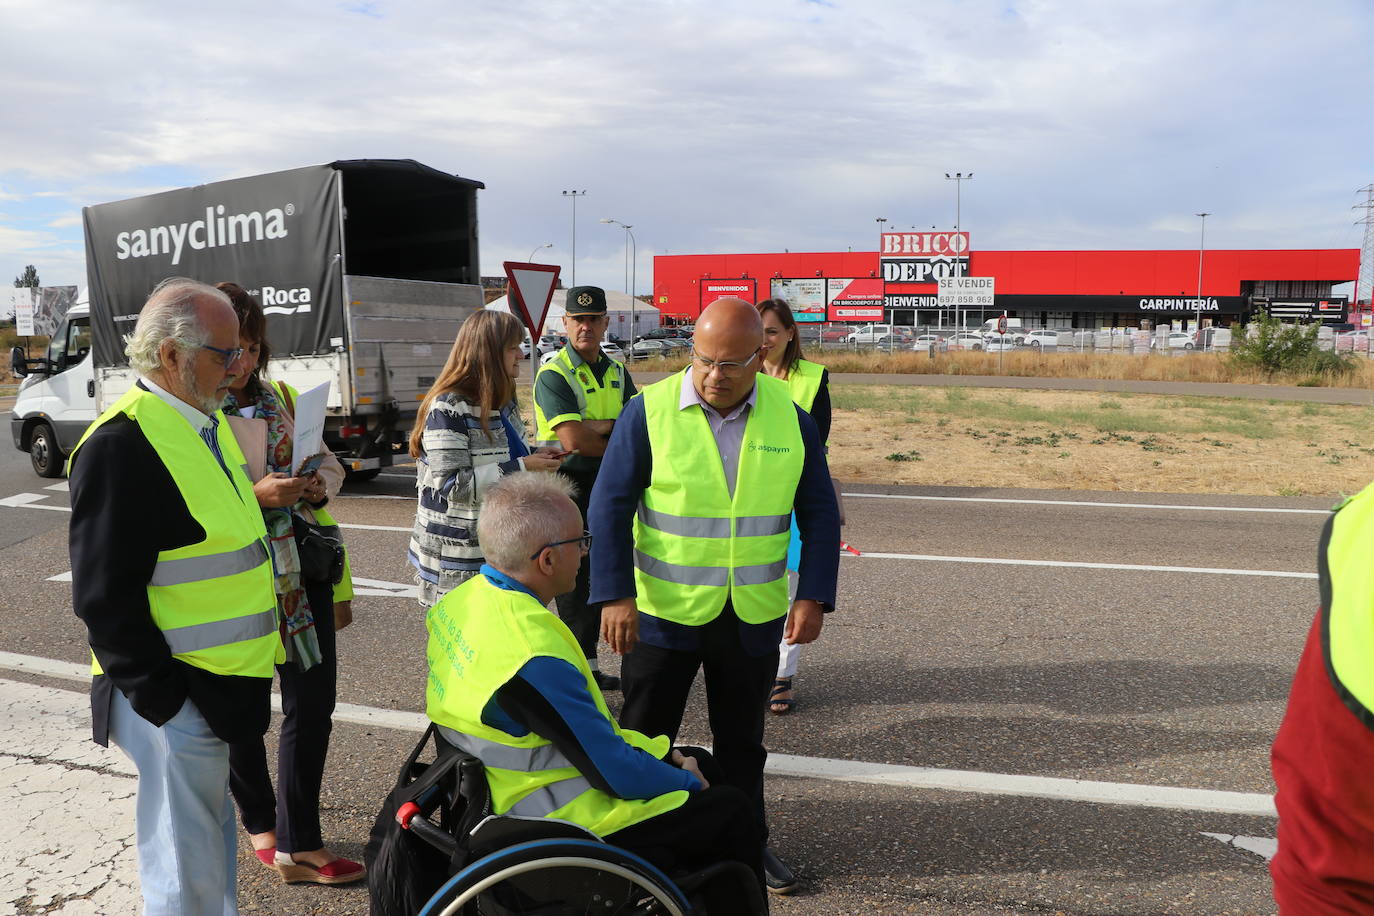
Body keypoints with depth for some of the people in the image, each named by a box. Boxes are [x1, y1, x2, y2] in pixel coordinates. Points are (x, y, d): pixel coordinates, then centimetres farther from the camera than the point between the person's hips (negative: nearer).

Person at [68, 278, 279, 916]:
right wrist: (164, 702, -19)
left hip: (220, 685, 9)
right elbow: (105, 596, -21)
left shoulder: (205, 422, 8)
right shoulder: (122, 444, -21)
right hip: (174, 698, -9)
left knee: (212, 837, 25)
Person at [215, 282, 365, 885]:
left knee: (314, 702, 2)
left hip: (303, 570, 4)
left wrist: (319, 484, -9)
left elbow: (329, 464, 13)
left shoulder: (282, 399, 8)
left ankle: (298, 845, 15)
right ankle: (259, 820, 36)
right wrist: (255, 496, -23)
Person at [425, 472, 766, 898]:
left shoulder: (466, 597, -3)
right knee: (731, 810, 4)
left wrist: (660, 752, 8)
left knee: (700, 762, 20)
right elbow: (618, 775, -25)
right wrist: (687, 781, -4)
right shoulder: (533, 657, -33)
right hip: (566, 823, -9)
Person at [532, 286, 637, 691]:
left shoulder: (617, 373, 10)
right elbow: (573, 441, -24)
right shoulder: (553, 375, -12)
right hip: (567, 494, -7)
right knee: (574, 586, 1)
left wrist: (596, 426, -17)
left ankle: (589, 667, 30)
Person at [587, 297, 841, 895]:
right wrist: (616, 596, -16)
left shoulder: (790, 419, -3)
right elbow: (610, 505, -9)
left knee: (742, 741, 19)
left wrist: (813, 597, -5)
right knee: (644, 738, 11)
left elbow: (819, 514, 3)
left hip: (754, 617, 2)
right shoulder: (649, 410, -11)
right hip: (662, 612, -2)